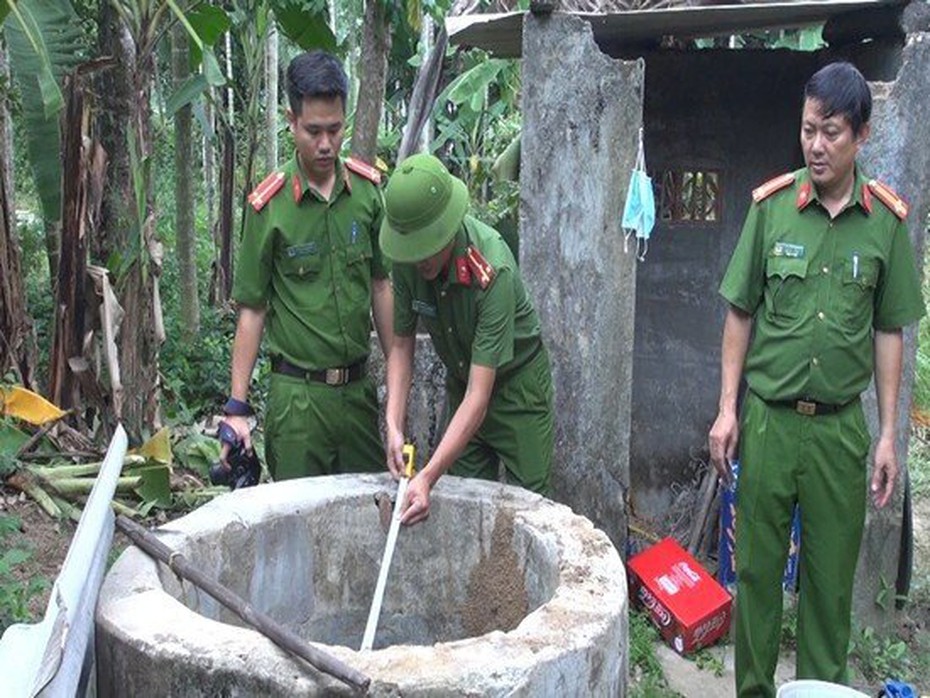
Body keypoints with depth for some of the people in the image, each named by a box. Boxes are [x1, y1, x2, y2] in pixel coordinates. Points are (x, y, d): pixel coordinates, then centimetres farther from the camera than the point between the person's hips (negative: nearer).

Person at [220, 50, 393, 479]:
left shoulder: (369, 188, 1)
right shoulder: (268, 206, -10)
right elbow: (252, 309, -5)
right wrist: (238, 405, -6)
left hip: (358, 387, 4)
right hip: (298, 393, -3)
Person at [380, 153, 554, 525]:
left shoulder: (492, 270, -35)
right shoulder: (408, 260, -18)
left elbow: (479, 395, -36)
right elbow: (402, 344, -5)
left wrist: (428, 476, -42)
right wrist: (394, 426, -19)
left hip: (516, 385, -5)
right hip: (460, 383, 5)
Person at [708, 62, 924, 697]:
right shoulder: (771, 205, -3)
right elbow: (740, 313, 3)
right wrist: (728, 410, -1)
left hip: (842, 425, 0)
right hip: (768, 416, 0)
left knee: (832, 573, 10)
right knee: (758, 566, 9)